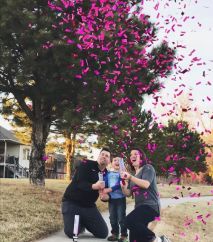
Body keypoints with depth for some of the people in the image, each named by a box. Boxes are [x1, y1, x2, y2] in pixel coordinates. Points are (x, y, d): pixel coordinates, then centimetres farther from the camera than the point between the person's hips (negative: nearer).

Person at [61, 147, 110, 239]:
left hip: (89, 206, 5)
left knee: (103, 233, -1)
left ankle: (84, 222, 25)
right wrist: (94, 186, -43)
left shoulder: (106, 174, 4)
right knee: (72, 233, -20)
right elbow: (79, 183, -25)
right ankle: (79, 223, 15)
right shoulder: (86, 164, -12)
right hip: (72, 202, -5)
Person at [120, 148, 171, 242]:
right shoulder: (133, 174, 20)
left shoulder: (147, 168, -2)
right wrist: (123, 187, -6)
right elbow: (128, 193, 15)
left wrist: (130, 177, -26)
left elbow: (146, 184, -20)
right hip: (139, 207, 8)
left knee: (129, 221, -32)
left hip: (150, 205, -8)